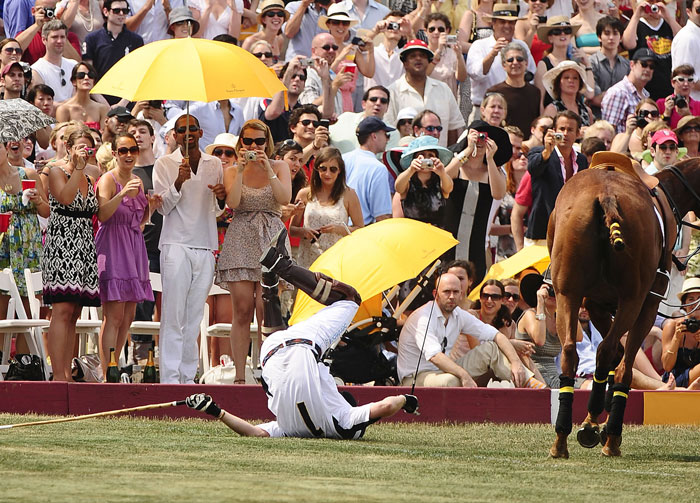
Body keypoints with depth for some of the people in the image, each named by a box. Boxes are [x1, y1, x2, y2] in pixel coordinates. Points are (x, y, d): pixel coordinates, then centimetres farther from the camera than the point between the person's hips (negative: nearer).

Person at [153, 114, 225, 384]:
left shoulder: (214, 164, 13)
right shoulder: (165, 164, 4)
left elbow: (221, 209, 20)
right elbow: (163, 207, -2)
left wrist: (222, 197, -3)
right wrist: (179, 182, -18)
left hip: (205, 247, 4)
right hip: (176, 244, -4)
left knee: (194, 317, 4)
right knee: (173, 315, -9)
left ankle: (188, 377, 7)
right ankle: (170, 377, -10)